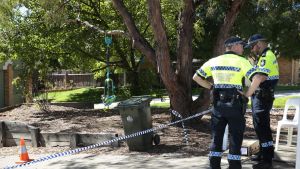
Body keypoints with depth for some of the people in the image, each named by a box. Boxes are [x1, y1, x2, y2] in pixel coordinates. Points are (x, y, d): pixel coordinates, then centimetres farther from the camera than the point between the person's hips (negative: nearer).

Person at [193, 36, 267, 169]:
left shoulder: (214, 61, 8)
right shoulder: (241, 61, -5)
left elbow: (196, 77, 13)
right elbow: (257, 78, -19)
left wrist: (212, 87, 12)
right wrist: (247, 95, -10)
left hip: (218, 104, 4)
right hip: (235, 104, -4)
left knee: (216, 137, 12)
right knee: (235, 138, 6)